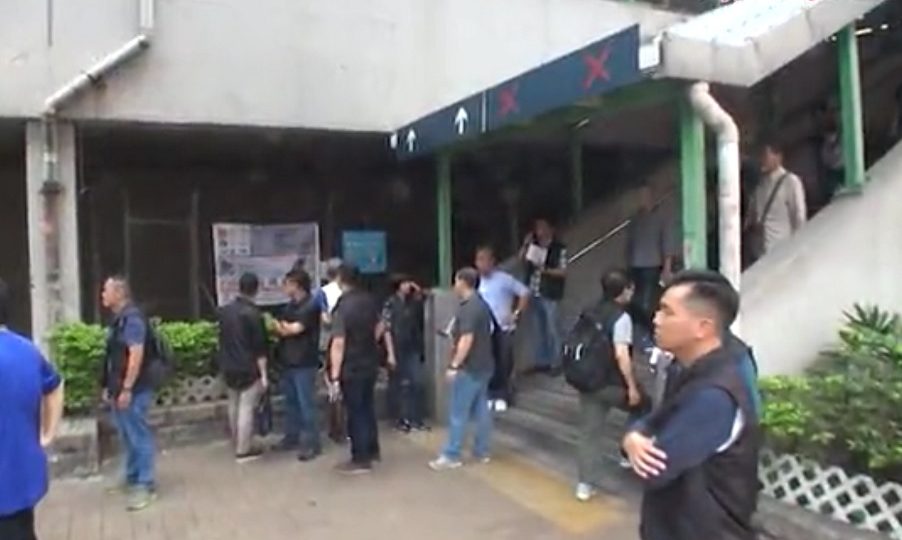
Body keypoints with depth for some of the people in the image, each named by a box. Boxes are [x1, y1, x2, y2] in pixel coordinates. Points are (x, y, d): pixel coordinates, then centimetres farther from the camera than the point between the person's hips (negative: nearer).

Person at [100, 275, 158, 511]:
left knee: (139, 437, -3)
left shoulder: (132, 318, -16)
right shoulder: (118, 319, 14)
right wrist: (108, 386, 20)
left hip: (133, 391, -10)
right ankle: (132, 477, 30)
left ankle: (146, 485, 3)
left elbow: (136, 355, -22)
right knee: (127, 437, 18)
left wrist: (126, 388, -23)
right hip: (119, 389, 10)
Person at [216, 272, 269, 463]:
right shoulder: (253, 313, -16)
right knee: (246, 408, 0)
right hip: (248, 369, -7)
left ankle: (238, 444, 31)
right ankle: (244, 450, 6)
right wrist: (263, 374, -12)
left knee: (234, 406, 18)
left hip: (228, 367, 7)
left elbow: (222, 339, 14)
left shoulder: (224, 310, 4)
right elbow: (259, 348, -16)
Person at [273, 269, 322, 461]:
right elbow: (282, 329, 13)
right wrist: (282, 327, -9)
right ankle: (292, 437, 27)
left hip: (304, 363, -8)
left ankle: (312, 443, 3)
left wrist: (282, 325, 1)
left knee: (306, 404, -4)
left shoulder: (311, 305, -13)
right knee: (290, 402, 15)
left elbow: (294, 329, -17)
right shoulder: (290, 305, 14)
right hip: (288, 361, 8)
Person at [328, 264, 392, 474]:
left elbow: (338, 343, -25)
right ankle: (373, 450, 32)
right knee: (368, 407, 21)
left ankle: (361, 460, 11)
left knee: (355, 413, 3)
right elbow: (380, 326, 15)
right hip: (371, 363, 7)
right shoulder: (370, 300, 1)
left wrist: (335, 376, -22)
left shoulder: (342, 307, -22)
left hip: (351, 368, -7)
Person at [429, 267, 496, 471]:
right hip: (483, 365, 10)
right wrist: (456, 345, 25)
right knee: (481, 410, 13)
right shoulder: (481, 304, 13)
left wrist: (454, 365, -22)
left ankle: (451, 456, 3)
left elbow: (467, 340, -25)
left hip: (469, 368, -10)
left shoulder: (468, 308, -19)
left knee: (458, 413, -3)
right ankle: (482, 452, 20)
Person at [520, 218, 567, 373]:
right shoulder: (534, 245, 5)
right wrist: (526, 244, -2)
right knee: (539, 329, 16)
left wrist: (545, 270, -23)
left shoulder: (559, 248, -10)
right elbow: (521, 259, 11)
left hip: (550, 295, -6)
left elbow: (563, 272, -12)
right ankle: (542, 361, 27)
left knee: (552, 329, 1)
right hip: (534, 293, 6)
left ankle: (555, 363, 12)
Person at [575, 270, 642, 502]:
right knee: (642, 407, 22)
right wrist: (632, 387, -16)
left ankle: (586, 485, 12)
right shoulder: (622, 317, -14)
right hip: (612, 383, -6)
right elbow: (621, 354, -22)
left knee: (590, 432, 10)